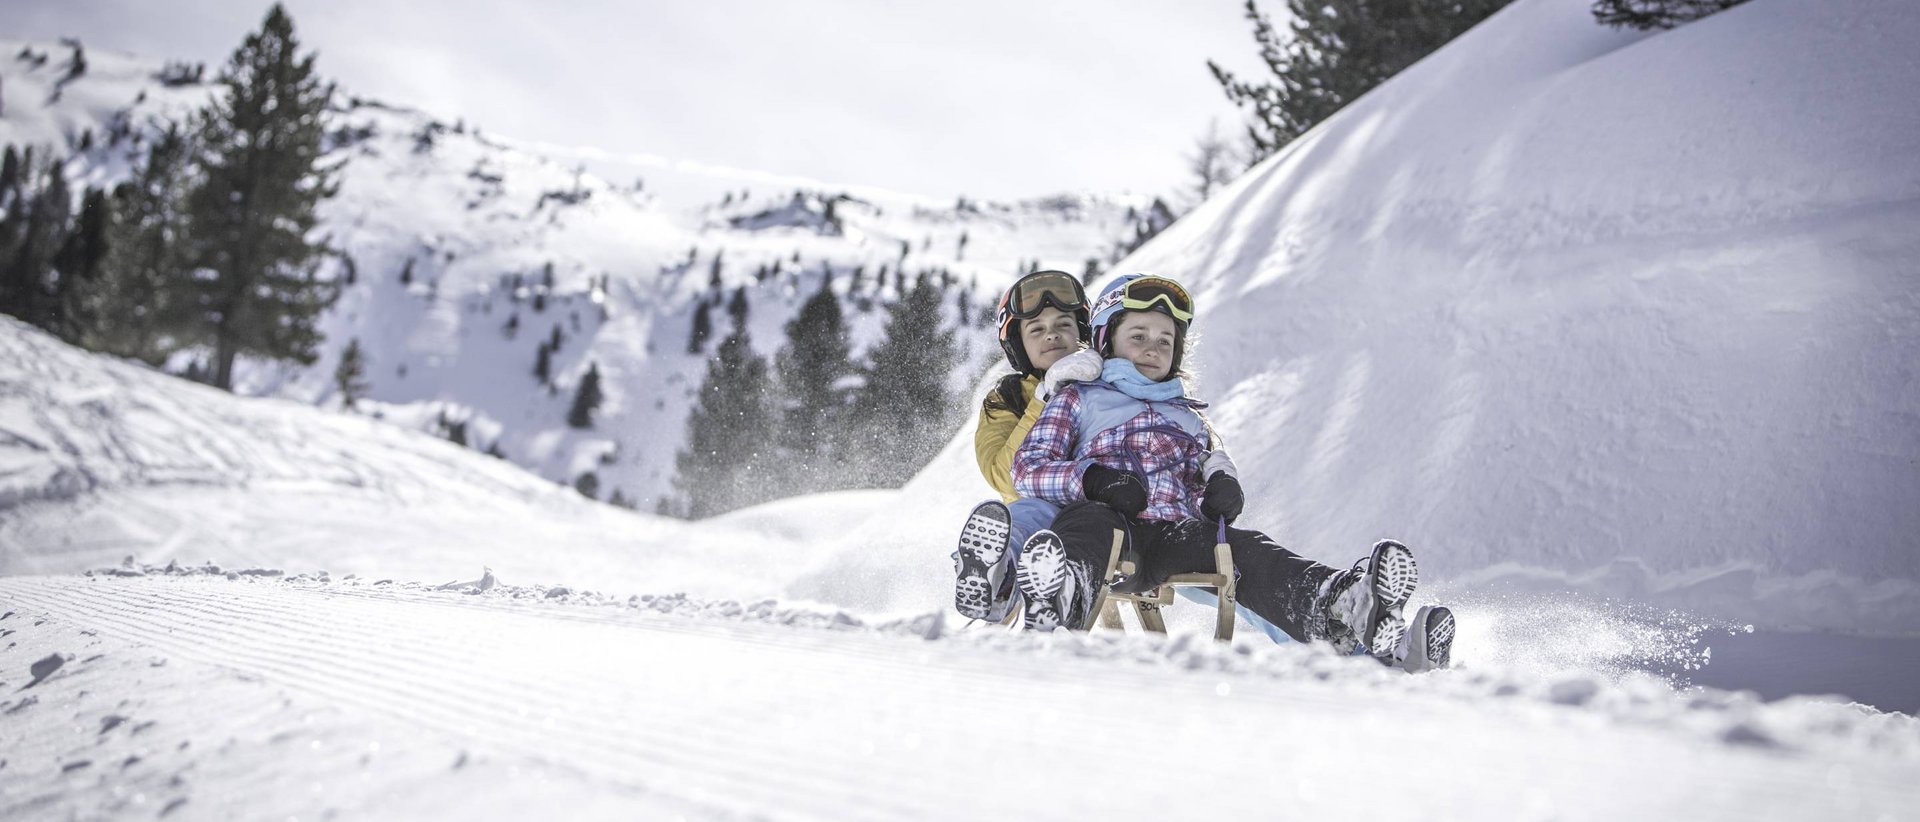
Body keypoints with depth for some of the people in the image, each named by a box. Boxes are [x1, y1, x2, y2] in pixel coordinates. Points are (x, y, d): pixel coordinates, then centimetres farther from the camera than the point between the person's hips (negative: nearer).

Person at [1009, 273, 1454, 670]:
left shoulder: (1189, 417, 37)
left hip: (1180, 535, 3)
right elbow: (1028, 468, 9)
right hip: (1115, 528, -3)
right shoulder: (1077, 399, 24)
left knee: (1248, 550, -28)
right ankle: (1063, 597, -77)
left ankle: (1332, 611, -61)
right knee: (1087, 520, -40)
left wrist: (1222, 488, -1)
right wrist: (1092, 479, -11)